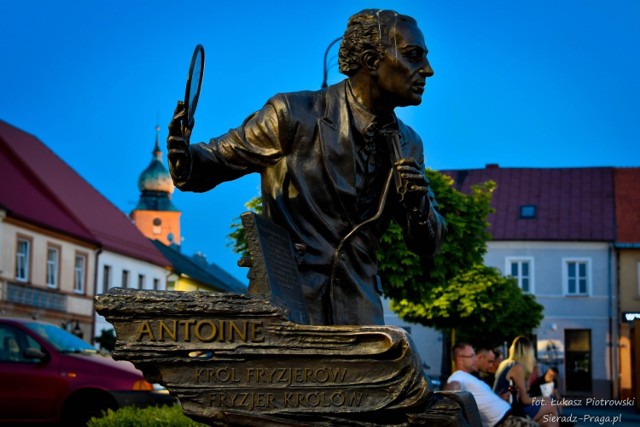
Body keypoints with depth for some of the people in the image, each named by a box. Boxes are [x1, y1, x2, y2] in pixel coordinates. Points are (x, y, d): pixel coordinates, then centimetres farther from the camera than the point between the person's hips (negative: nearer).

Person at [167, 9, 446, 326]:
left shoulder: (407, 145, 9)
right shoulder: (294, 115, -7)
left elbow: (428, 246, 11)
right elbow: (214, 163, -1)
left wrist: (417, 204, -12)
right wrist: (184, 160, -25)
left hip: (359, 313, 5)